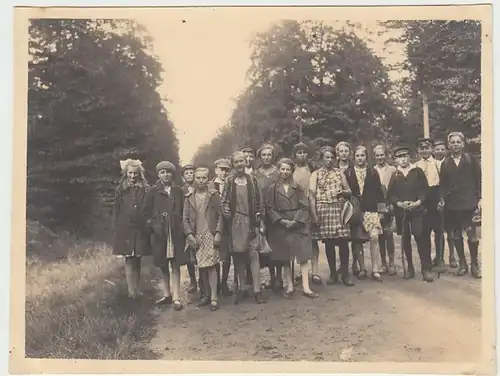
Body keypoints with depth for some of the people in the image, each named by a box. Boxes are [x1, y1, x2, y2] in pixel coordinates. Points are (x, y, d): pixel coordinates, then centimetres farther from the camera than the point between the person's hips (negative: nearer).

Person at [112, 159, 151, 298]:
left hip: (141, 229, 1)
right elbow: (116, 211, 4)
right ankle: (131, 291, 0)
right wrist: (116, 230, 0)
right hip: (125, 229, -1)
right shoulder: (121, 189, 4)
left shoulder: (145, 190, 4)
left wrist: (149, 226, -2)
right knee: (129, 261, -1)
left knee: (137, 261, 9)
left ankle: (137, 290, 18)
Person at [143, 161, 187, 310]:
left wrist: (181, 225, -1)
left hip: (176, 232, -1)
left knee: (175, 265, -2)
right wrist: (153, 224, -6)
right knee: (163, 265, 10)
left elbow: (184, 211, 8)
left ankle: (176, 297, 1)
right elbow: (146, 212, 4)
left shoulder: (178, 191, 5)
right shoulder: (153, 191, 2)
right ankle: (167, 294, 23)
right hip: (159, 233, 1)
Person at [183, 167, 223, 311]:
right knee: (202, 267, 7)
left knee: (210, 266, -8)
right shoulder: (189, 197, 8)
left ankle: (214, 298, -3)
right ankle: (207, 294, 21)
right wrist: (189, 235, -5)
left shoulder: (214, 195, 2)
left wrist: (218, 233, -8)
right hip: (196, 237, 3)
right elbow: (185, 218, 6)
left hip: (210, 235, -3)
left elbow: (220, 216, 1)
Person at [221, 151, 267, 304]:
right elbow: (224, 201, 4)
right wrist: (226, 212, -13)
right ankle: (241, 289, 17)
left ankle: (257, 290, -3)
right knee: (239, 255, 6)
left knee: (253, 254, -5)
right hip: (235, 223, 0)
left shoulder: (252, 180, 4)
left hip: (251, 222, 0)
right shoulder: (229, 181, 3)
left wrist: (260, 220, 1)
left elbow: (259, 202, 6)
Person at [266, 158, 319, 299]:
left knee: (304, 256, -5)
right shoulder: (273, 188, 2)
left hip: (298, 225, 0)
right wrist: (281, 220, -12)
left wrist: (295, 221, -12)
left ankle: (306, 287, -3)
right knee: (285, 258, 5)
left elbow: (304, 207, 0)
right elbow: (269, 208, -1)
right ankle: (289, 286, 15)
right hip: (280, 226, 0)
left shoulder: (297, 187, 5)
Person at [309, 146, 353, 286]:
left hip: (339, 210, 2)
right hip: (323, 210, -2)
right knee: (329, 243, 4)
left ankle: (345, 274, 8)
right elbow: (311, 196, -3)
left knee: (343, 241, -3)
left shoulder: (339, 172, 13)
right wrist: (314, 215, -11)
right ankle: (333, 274, 16)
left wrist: (342, 192, -7)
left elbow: (349, 191, 17)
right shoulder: (316, 174, 4)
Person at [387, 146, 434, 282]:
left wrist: (417, 202, -13)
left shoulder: (418, 171, 5)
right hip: (401, 212, 2)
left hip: (417, 210, -2)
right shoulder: (394, 175, 10)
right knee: (405, 240, 6)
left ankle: (426, 269, -3)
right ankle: (410, 268, 17)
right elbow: (390, 195, 6)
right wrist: (399, 203, -11)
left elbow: (425, 190, 1)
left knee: (420, 237, -10)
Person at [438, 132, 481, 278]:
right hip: (451, 204, 3)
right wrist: (442, 199, -4)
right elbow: (443, 184, 10)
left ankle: (475, 264, 9)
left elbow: (479, 180, 2)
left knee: (471, 234, -6)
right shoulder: (445, 163, 10)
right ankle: (462, 263, 19)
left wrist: (480, 198, -6)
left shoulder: (471, 159, 4)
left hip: (469, 203, -2)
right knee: (456, 235, 7)